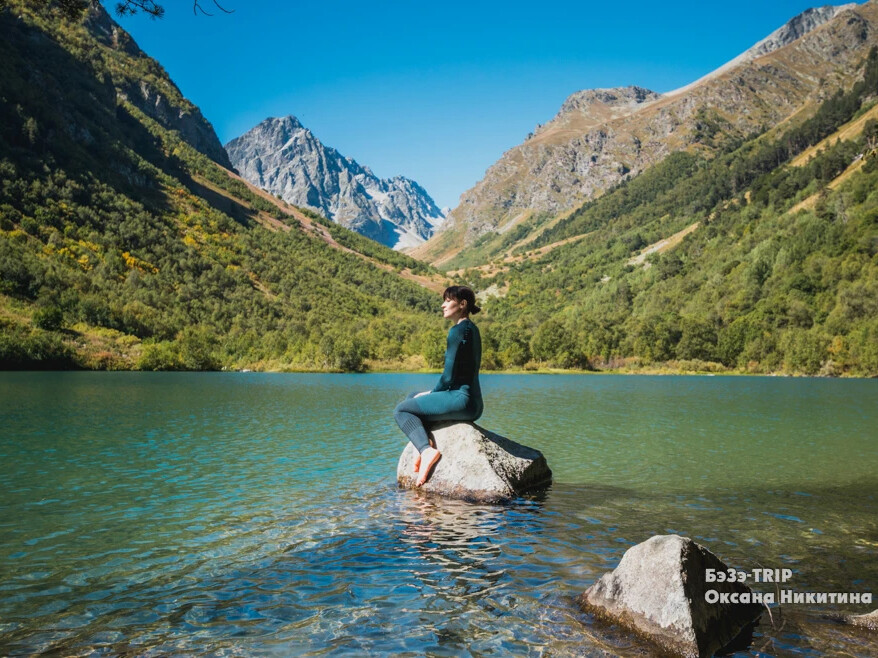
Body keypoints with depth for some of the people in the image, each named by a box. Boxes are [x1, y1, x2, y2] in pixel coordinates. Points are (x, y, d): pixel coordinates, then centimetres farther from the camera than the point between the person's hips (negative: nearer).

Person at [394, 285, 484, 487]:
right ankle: (423, 447, 6)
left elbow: (449, 375, -18)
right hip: (473, 403, 10)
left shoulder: (458, 330, -15)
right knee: (412, 398, 25)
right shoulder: (471, 328, 15)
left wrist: (433, 393, 1)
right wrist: (434, 393, 15)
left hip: (461, 399, -10)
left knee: (401, 409, 0)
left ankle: (427, 449, -18)